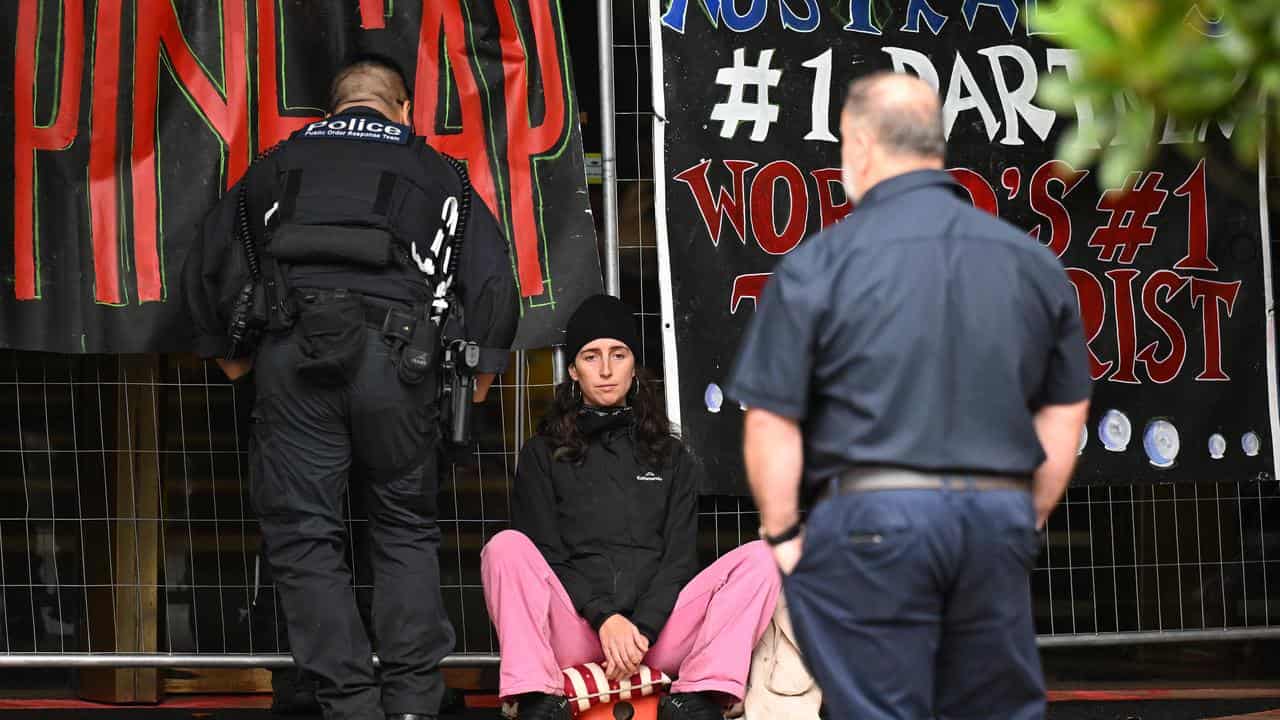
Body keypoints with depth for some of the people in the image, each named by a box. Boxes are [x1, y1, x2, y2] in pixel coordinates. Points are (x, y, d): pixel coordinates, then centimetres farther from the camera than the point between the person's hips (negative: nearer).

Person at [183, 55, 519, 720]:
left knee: (303, 533, 5)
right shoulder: (434, 172, 19)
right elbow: (490, 272, 11)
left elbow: (208, 261, 20)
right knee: (405, 528, 13)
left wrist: (226, 351, 31)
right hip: (394, 357, 0)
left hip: (292, 357, 0)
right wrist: (482, 366, 21)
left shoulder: (280, 165, 22)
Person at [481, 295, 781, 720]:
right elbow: (544, 556, 4)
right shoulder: (542, 457, 17)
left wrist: (642, 629, -11)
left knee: (759, 559, -19)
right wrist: (605, 618, -15)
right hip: (573, 630, -2)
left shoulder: (671, 458, 22)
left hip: (657, 626, 2)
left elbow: (679, 558, 10)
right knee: (506, 548, -28)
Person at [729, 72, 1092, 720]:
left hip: (872, 517, -4)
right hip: (999, 519, 4)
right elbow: (1065, 410, 14)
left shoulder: (817, 265, -5)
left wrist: (782, 533, 2)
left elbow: (770, 422, -7)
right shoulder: (1031, 260, 9)